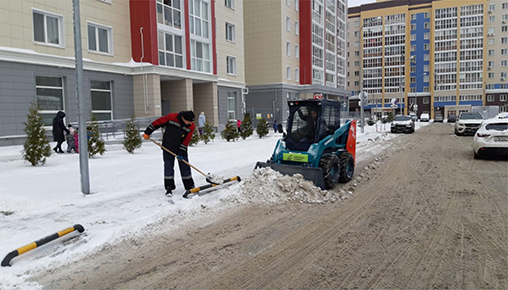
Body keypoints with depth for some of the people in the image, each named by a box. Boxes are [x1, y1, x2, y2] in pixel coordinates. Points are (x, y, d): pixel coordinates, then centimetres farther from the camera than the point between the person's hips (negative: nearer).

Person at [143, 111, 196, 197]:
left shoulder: (192, 126, -15)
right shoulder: (171, 117, -21)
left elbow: (186, 140, -13)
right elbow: (157, 123, -11)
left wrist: (181, 152, -15)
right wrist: (147, 132, -5)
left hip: (181, 149, 1)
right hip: (168, 148, -1)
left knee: (185, 167, 5)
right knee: (168, 167, 0)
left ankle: (190, 186, 18)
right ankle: (169, 188, 9)